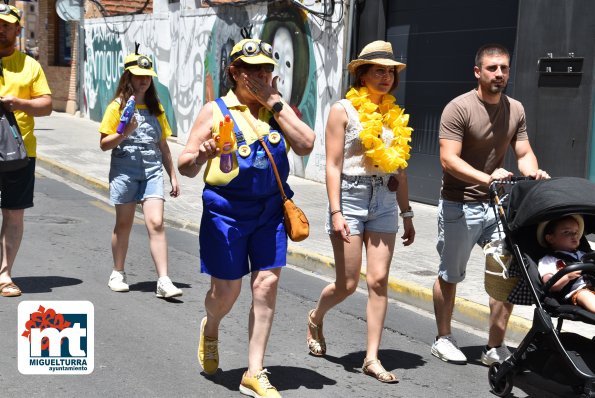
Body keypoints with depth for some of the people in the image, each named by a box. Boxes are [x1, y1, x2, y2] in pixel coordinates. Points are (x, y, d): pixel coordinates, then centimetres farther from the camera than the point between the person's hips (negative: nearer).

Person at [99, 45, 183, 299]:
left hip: (152, 171, 2)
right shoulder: (118, 106, 0)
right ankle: (118, 274, 26)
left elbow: (163, 145, 16)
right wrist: (125, 132, -20)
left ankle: (163, 281, -13)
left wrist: (173, 175, 14)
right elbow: (104, 144, -3)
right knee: (123, 224, 8)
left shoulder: (156, 108, 12)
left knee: (156, 223, -10)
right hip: (124, 171, -2)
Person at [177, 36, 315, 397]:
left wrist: (275, 103, -9)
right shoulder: (215, 111, -1)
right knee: (226, 290, 4)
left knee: (267, 285, -3)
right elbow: (185, 166, -1)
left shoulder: (279, 108, 8)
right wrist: (202, 155, -25)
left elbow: (306, 145, -9)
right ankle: (210, 330, 40)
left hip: (270, 210, 3)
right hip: (227, 210, -2)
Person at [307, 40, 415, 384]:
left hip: (384, 201, 4)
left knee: (379, 280, -2)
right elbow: (333, 166, -8)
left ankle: (372, 358, 5)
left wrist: (407, 214, 14)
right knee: (348, 283, 0)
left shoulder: (395, 115, 11)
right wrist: (336, 212, -15)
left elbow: (400, 168, 14)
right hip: (351, 197, -4)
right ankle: (316, 318, 32)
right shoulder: (344, 110, -4)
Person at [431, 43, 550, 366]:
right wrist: (486, 178, -33)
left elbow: (523, 153, 6)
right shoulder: (459, 108, -12)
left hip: (498, 204, 5)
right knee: (450, 276, 10)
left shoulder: (515, 109, 7)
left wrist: (533, 172, -17)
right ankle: (443, 340, 27)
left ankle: (495, 348, 9)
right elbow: (448, 159, -20)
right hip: (460, 206, -5)